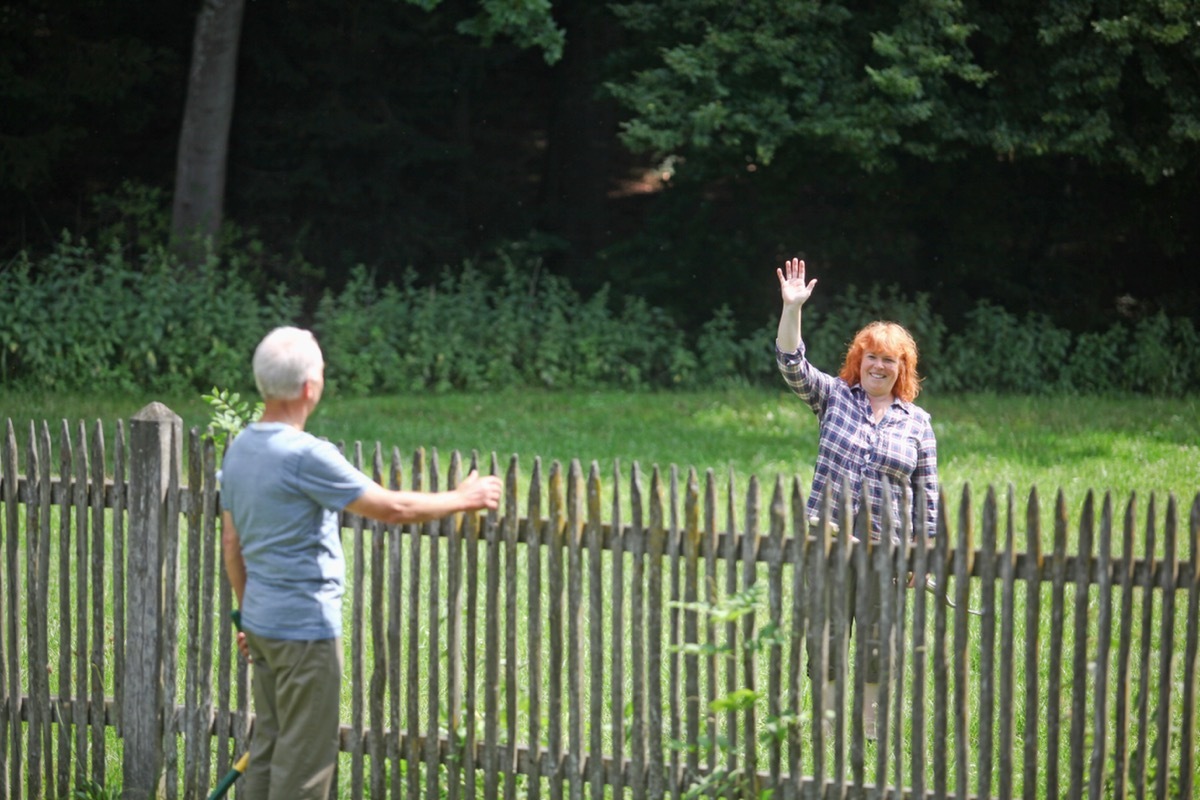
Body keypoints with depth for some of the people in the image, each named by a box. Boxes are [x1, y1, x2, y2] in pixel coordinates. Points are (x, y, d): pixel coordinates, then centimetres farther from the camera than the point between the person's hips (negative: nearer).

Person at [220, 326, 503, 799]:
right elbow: (391, 508, -17)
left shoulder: (240, 450, 7)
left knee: (268, 749, 14)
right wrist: (462, 499, -3)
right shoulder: (306, 455, -21)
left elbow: (231, 542, 15)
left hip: (262, 619, 9)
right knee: (304, 759, -3)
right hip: (306, 626, -9)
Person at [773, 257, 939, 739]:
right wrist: (791, 309, -19)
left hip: (886, 547, 0)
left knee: (878, 643, 5)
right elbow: (792, 364, -6)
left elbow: (926, 495, 7)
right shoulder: (834, 397, 6)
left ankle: (871, 727, 17)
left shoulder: (917, 421, 6)